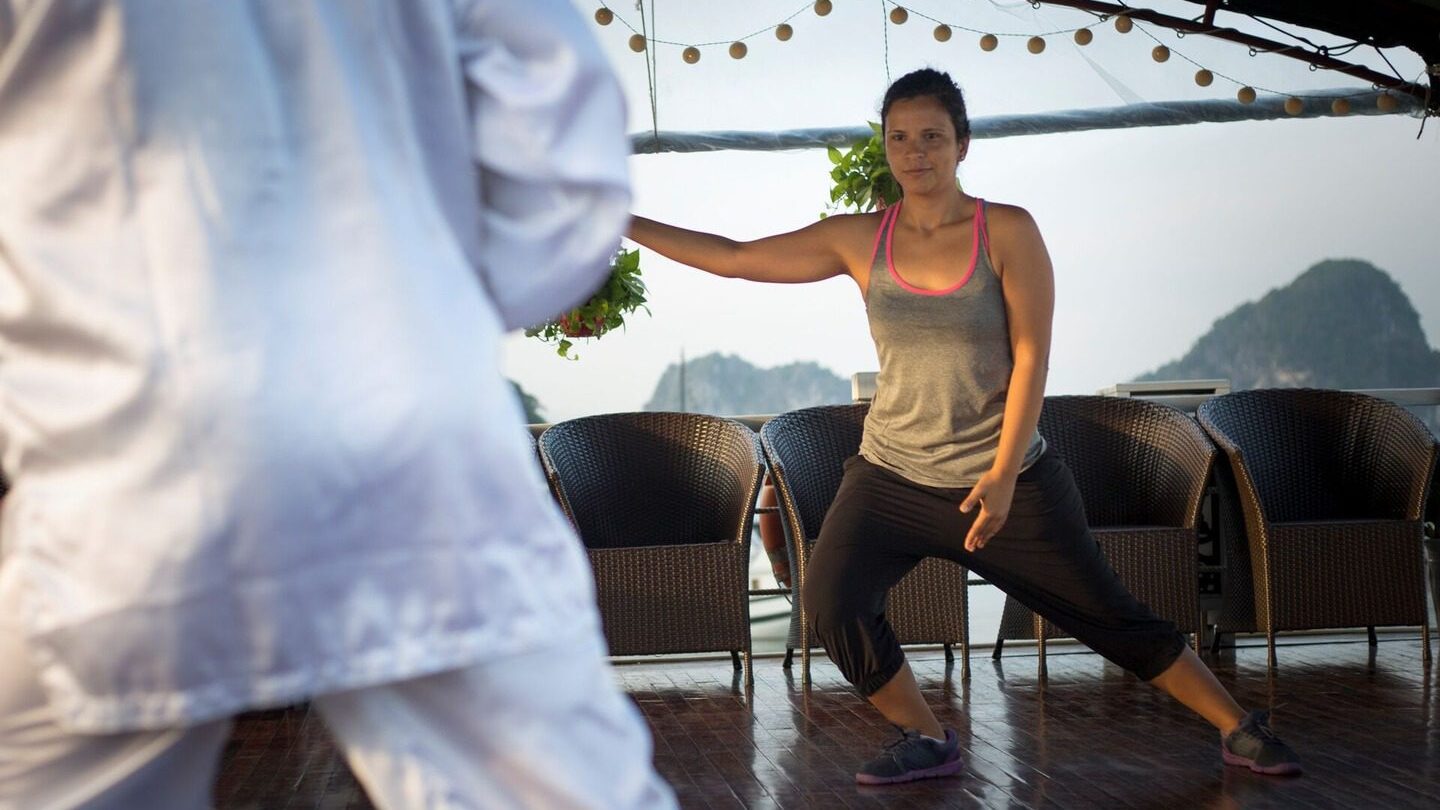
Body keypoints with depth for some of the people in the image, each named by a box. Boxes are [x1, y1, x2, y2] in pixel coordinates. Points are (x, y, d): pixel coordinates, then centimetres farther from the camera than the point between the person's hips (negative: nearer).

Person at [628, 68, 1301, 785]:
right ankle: (927, 743, 2)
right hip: (892, 475, 2)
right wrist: (626, 225, -2)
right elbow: (734, 259, 2)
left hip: (1008, 477, -2)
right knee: (830, 599, -20)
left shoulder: (1007, 233, -7)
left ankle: (1238, 729, 22)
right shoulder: (859, 240, 0)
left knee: (1108, 616, 3)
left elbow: (1030, 357, -10)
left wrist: (1002, 476, -17)